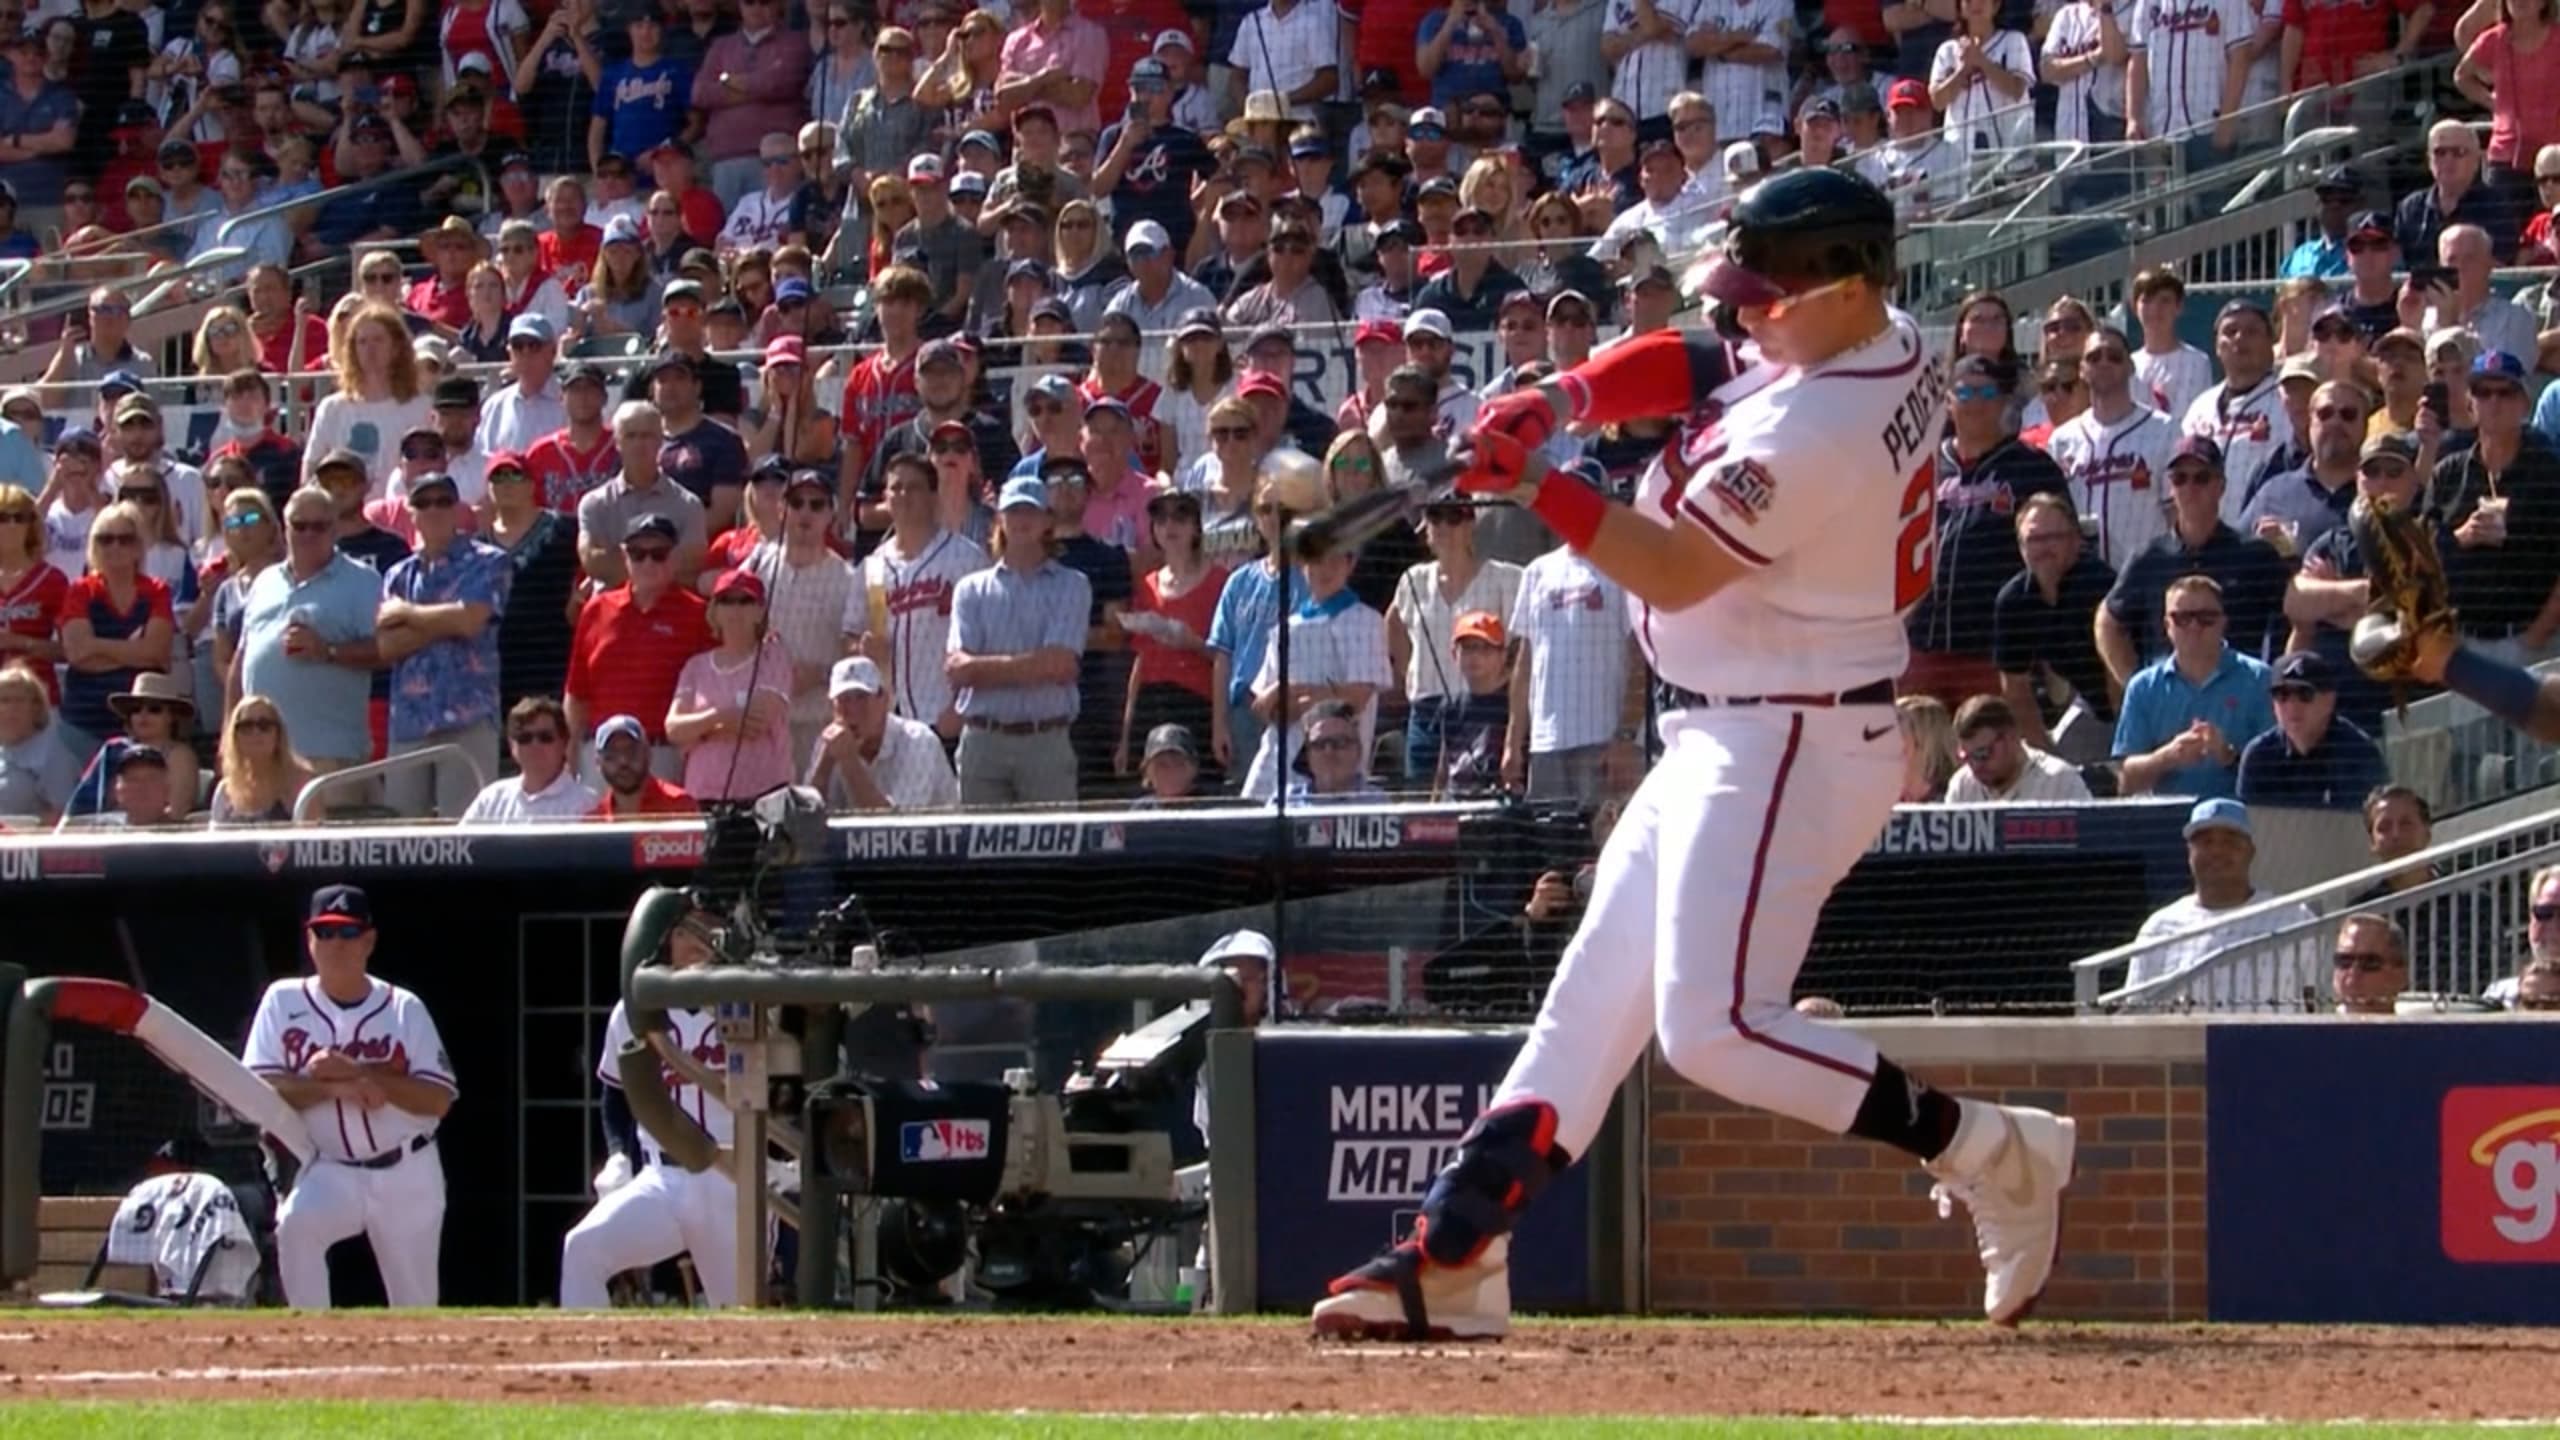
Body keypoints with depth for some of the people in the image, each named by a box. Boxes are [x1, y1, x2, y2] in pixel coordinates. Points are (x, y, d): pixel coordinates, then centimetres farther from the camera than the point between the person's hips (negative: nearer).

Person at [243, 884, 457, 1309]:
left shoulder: (404, 1009, -5)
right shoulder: (284, 1001, -3)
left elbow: (439, 1099, -13)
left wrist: (358, 1074, -25)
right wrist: (330, 1086, -25)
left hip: (407, 1176, 0)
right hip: (331, 1173, 0)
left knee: (415, 1309, 7)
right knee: (295, 1225, -33)